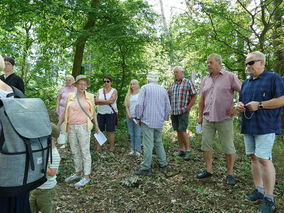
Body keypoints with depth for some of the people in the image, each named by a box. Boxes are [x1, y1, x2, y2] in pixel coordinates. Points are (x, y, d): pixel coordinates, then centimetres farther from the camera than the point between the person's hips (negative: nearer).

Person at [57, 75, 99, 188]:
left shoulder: (90, 97, 3)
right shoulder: (70, 96, 7)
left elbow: (93, 111, 9)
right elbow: (65, 112, 12)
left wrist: (96, 125, 7)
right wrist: (58, 125, 13)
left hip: (83, 127, -3)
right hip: (71, 128, 3)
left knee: (85, 152, 0)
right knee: (75, 152, 14)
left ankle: (86, 176, 8)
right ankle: (78, 173, 29)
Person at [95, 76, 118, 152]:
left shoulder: (114, 91, 0)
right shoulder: (100, 91, 11)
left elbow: (111, 101, -16)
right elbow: (96, 102, -2)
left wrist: (100, 101, -10)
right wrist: (107, 102, -15)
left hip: (111, 113, -4)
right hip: (100, 113, 4)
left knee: (110, 132, 0)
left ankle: (111, 148, 11)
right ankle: (98, 148, 15)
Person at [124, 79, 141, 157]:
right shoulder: (128, 95, 12)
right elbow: (127, 106, 11)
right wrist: (129, 115, -3)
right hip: (129, 117, 4)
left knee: (137, 134, -4)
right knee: (132, 134, 9)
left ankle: (138, 150, 1)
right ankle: (133, 149, 18)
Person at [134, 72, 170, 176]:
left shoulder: (145, 88, -3)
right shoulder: (163, 90, 11)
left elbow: (140, 104, -11)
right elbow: (168, 108, 12)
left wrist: (138, 118, -2)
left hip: (147, 120, -5)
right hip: (159, 122, 5)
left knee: (148, 145, -3)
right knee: (159, 143, 16)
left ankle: (146, 168, 2)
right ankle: (163, 165, 22)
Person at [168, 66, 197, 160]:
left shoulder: (188, 82, 0)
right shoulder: (172, 85, 16)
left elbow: (194, 96, -3)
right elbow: (168, 97, 22)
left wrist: (188, 107, -8)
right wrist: (170, 108, 10)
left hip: (183, 111, -5)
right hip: (173, 112, 6)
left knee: (182, 131, -10)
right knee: (178, 131, 8)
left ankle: (188, 151, 0)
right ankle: (181, 150, 16)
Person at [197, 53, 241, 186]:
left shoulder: (230, 77, -3)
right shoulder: (206, 80, 12)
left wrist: (237, 109, -8)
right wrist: (200, 116, 14)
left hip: (224, 119, -5)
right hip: (208, 119, 5)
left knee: (228, 147, 3)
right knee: (206, 145, 8)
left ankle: (229, 174, 17)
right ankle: (208, 170, 23)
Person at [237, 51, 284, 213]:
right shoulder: (246, 83, 18)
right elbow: (242, 100, 26)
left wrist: (259, 105, -17)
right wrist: (240, 105, 4)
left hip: (265, 126, -7)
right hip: (248, 126, 7)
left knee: (264, 159, -10)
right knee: (254, 158, 11)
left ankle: (269, 199, 3)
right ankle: (259, 191, 23)